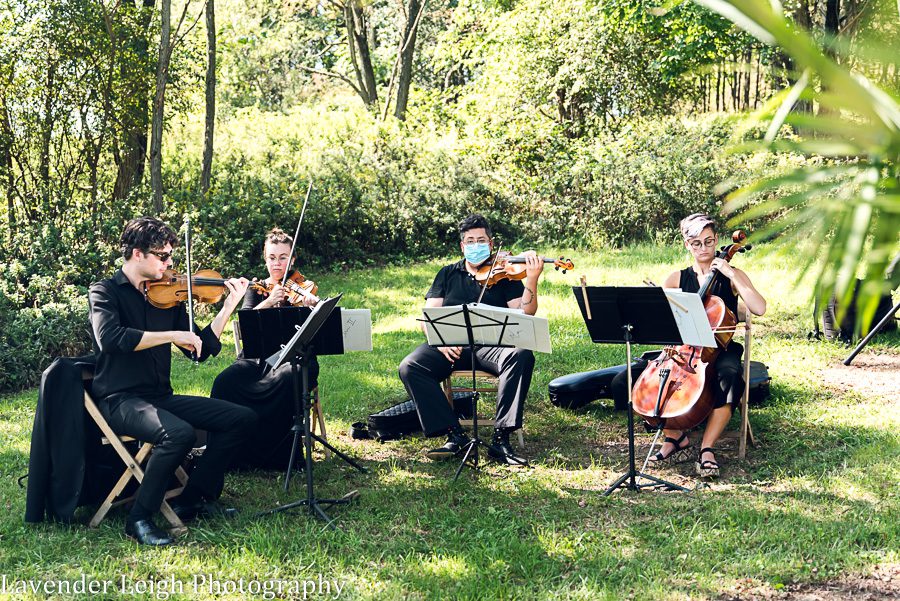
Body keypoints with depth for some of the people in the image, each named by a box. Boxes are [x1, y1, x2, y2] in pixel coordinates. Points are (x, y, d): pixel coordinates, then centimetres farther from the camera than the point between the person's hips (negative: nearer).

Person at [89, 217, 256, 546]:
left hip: (160, 397, 7)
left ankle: (192, 500, 5)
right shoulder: (105, 292, -4)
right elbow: (109, 338, -25)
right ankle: (139, 518, -15)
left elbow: (201, 350, 11)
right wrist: (173, 335, -24)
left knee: (242, 417, -4)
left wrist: (229, 306, 3)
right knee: (178, 433, -34)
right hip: (120, 399, -7)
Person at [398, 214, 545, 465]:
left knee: (522, 356, -34)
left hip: (492, 343, -2)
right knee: (410, 367, -25)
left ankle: (501, 438, -32)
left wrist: (531, 280, -15)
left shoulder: (504, 273, 15)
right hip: (451, 345, 2)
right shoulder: (448, 274, 22)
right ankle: (454, 435, -24)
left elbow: (524, 315, 1)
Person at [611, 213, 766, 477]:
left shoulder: (732, 276, 5)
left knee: (731, 377, -41)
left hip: (720, 349, -3)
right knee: (623, 381, -18)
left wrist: (731, 274, -12)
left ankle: (707, 448, -26)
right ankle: (675, 437, -4)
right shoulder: (677, 279, 12)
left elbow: (759, 308, -11)